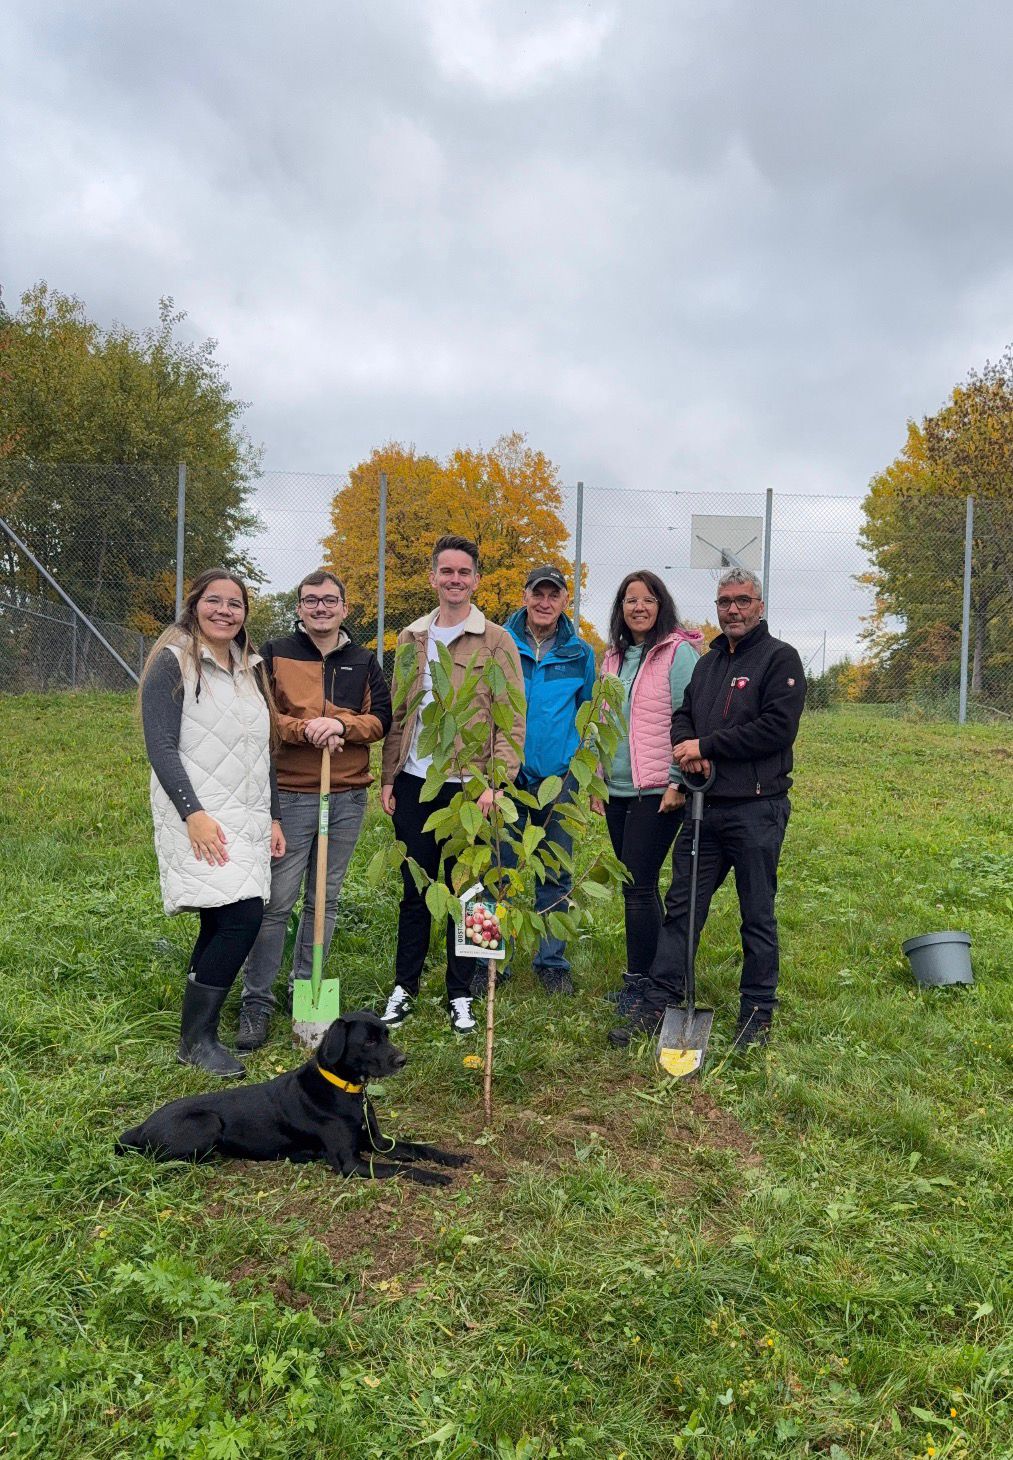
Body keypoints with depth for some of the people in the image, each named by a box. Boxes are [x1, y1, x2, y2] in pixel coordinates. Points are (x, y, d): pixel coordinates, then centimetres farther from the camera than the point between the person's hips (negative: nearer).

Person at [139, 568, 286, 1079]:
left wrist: (273, 817, 16)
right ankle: (195, 1038, -3)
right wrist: (193, 813, -21)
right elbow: (161, 746, -12)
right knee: (241, 917, -16)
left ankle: (200, 1029, 18)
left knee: (221, 923, 7)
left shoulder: (250, 669, 17)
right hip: (199, 817, -7)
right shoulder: (172, 663, -4)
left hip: (247, 819, 7)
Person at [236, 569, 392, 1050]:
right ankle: (257, 1002, 9)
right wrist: (305, 729, -18)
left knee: (324, 900, 11)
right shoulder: (274, 654, 2)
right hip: (289, 795, -3)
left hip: (348, 798, 3)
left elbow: (382, 718, 5)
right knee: (276, 902, -2)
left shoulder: (364, 662, 11)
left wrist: (341, 725, -13)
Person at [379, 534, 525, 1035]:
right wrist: (388, 776, 6)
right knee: (414, 889, 12)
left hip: (467, 786, -3)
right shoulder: (411, 638, 11)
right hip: (413, 782, 3)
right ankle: (404, 986, 25)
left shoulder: (496, 641, -2)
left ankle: (460, 994, 20)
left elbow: (512, 718, -5)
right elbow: (396, 713, 12)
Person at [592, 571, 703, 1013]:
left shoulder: (678, 653, -7)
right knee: (634, 886, 12)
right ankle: (651, 970, 23)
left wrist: (678, 782, -15)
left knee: (639, 886, -7)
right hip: (617, 789, 7)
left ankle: (640, 982, 5)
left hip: (657, 791, -7)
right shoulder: (613, 657, 15)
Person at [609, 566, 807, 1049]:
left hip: (756, 809, -6)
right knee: (681, 906, 7)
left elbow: (777, 728, -15)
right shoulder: (707, 663, 19)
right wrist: (685, 746, -6)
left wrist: (706, 745, -12)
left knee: (758, 915, 6)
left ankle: (757, 1013, 18)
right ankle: (657, 1001, 14)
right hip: (705, 806, 6)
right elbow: (682, 716, 19)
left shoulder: (779, 658, -3)